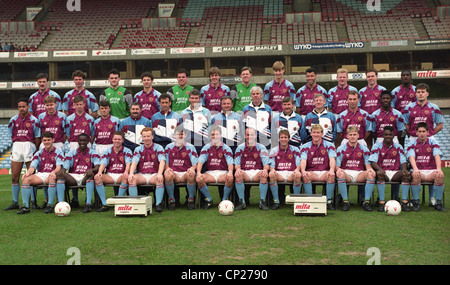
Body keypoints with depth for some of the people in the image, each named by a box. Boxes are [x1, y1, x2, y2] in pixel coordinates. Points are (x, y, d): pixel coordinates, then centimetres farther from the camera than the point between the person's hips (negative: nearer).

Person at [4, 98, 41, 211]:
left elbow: (37, 138, 1)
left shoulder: (33, 120, 0)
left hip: (29, 146, -4)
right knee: (14, 177, 4)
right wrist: (17, 145, 8)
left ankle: (34, 201, 5)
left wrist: (35, 150, 0)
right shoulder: (13, 120, 10)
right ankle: (15, 202, 11)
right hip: (16, 147, 4)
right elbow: (11, 135, 15)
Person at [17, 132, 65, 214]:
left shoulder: (58, 153, 9)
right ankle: (25, 206, -25)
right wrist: (28, 172, -16)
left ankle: (50, 205, -34)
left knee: (52, 178, -40)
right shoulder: (39, 153, 19)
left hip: (52, 174, -3)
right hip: (40, 175, 3)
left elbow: (59, 167, -6)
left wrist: (53, 172, -30)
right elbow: (33, 166, 8)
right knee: (26, 179, -25)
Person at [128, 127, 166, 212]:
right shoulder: (138, 149, 12)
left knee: (160, 179, -35)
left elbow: (162, 161, -10)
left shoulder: (158, 148, 5)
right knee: (132, 179, -28)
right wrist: (131, 173, -23)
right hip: (141, 175, 2)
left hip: (154, 174, -2)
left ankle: (159, 204, -35)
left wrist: (159, 174, -29)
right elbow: (134, 162, -1)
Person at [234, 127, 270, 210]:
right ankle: (242, 202, -25)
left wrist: (265, 169, -23)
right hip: (245, 173, 1)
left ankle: (262, 202, -25)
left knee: (264, 175, -35)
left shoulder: (261, 147, 9)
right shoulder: (240, 148, 12)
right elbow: (237, 163, 5)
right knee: (238, 175, -33)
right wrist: (238, 169, -20)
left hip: (257, 173, -1)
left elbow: (266, 163, 1)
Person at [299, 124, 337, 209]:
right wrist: (303, 170, -28)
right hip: (311, 172, 0)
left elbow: (332, 159, -6)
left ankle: (329, 201, -24)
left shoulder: (329, 145, 9)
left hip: (325, 172, 0)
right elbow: (303, 160, -4)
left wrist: (331, 170, -28)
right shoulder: (305, 147, 10)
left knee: (331, 176, -33)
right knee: (305, 176, -33)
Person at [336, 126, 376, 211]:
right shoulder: (341, 149, 10)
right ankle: (345, 201, -28)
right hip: (346, 173, -1)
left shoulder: (364, 149, 13)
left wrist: (370, 169, -18)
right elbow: (337, 165, 5)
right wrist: (338, 169, -21)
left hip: (359, 174, 1)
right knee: (340, 174, -37)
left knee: (371, 174, -31)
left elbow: (368, 165, 8)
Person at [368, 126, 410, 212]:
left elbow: (403, 161, 9)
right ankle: (381, 202, -36)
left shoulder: (398, 147, 14)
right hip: (382, 171, -2)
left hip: (395, 173, 2)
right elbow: (373, 161, -4)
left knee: (406, 175, -28)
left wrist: (404, 168, -15)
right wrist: (380, 169, -25)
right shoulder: (377, 146, 7)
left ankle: (404, 202, -26)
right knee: (380, 175, -37)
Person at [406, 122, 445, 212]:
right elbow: (411, 157, -10)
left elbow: (437, 155, -7)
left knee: (440, 175, -32)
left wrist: (439, 169, -26)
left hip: (431, 171, 1)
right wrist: (415, 169, -30)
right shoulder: (412, 144, 7)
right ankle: (416, 202, -20)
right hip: (418, 170, -1)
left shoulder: (433, 142, 9)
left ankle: (438, 202, -16)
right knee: (415, 175, -36)